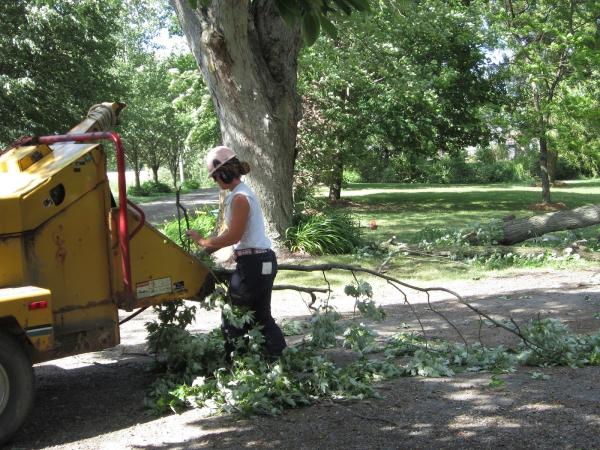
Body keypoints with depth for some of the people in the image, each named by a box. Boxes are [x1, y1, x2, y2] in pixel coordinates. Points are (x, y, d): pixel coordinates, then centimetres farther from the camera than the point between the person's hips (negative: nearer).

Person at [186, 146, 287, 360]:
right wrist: (209, 249, 13)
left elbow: (233, 236, -18)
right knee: (261, 317, 16)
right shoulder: (241, 193, 14)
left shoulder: (239, 197, -16)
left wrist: (203, 242, -8)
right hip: (263, 261, 10)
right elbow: (234, 232, 17)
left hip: (253, 262, -10)